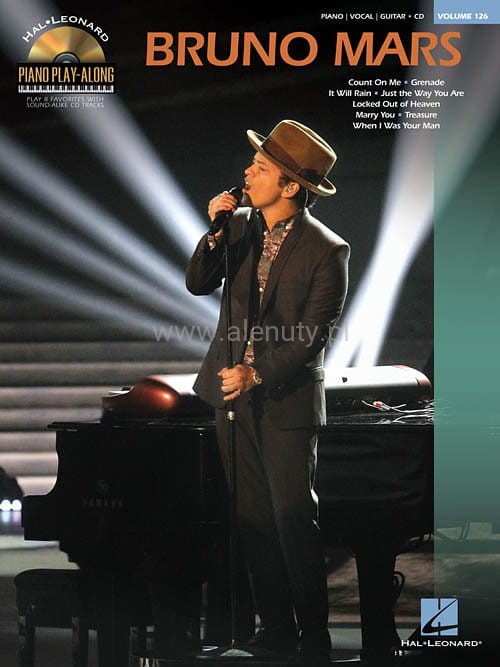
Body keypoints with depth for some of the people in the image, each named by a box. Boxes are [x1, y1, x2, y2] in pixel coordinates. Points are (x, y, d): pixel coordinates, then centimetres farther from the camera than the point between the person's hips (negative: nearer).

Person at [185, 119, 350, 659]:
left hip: (287, 401, -5)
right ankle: (275, 628, 19)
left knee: (294, 519, -3)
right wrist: (215, 233, -12)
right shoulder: (239, 225, 5)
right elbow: (198, 285, 2)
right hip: (233, 393, 5)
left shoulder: (326, 250, -11)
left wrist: (256, 374, -19)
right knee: (253, 518, 9)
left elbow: (314, 336, -13)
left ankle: (314, 636, 9)